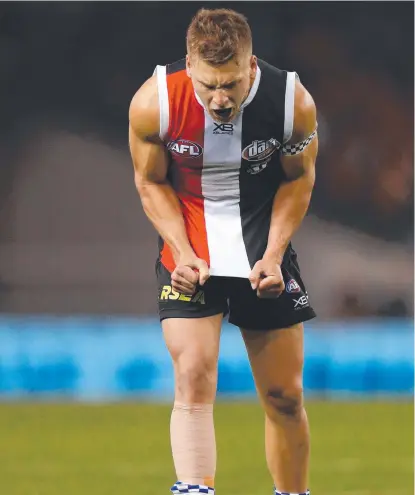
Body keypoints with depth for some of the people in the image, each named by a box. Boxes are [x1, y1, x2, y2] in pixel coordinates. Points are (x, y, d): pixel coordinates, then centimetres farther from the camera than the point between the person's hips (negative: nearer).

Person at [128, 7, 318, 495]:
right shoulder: (152, 103, -21)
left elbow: (298, 179, 0)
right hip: (189, 245, -1)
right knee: (193, 380, -19)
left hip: (263, 244, 1)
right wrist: (183, 252, -15)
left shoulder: (294, 102, -19)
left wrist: (274, 254, -9)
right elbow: (151, 182, -4)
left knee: (285, 397, 7)